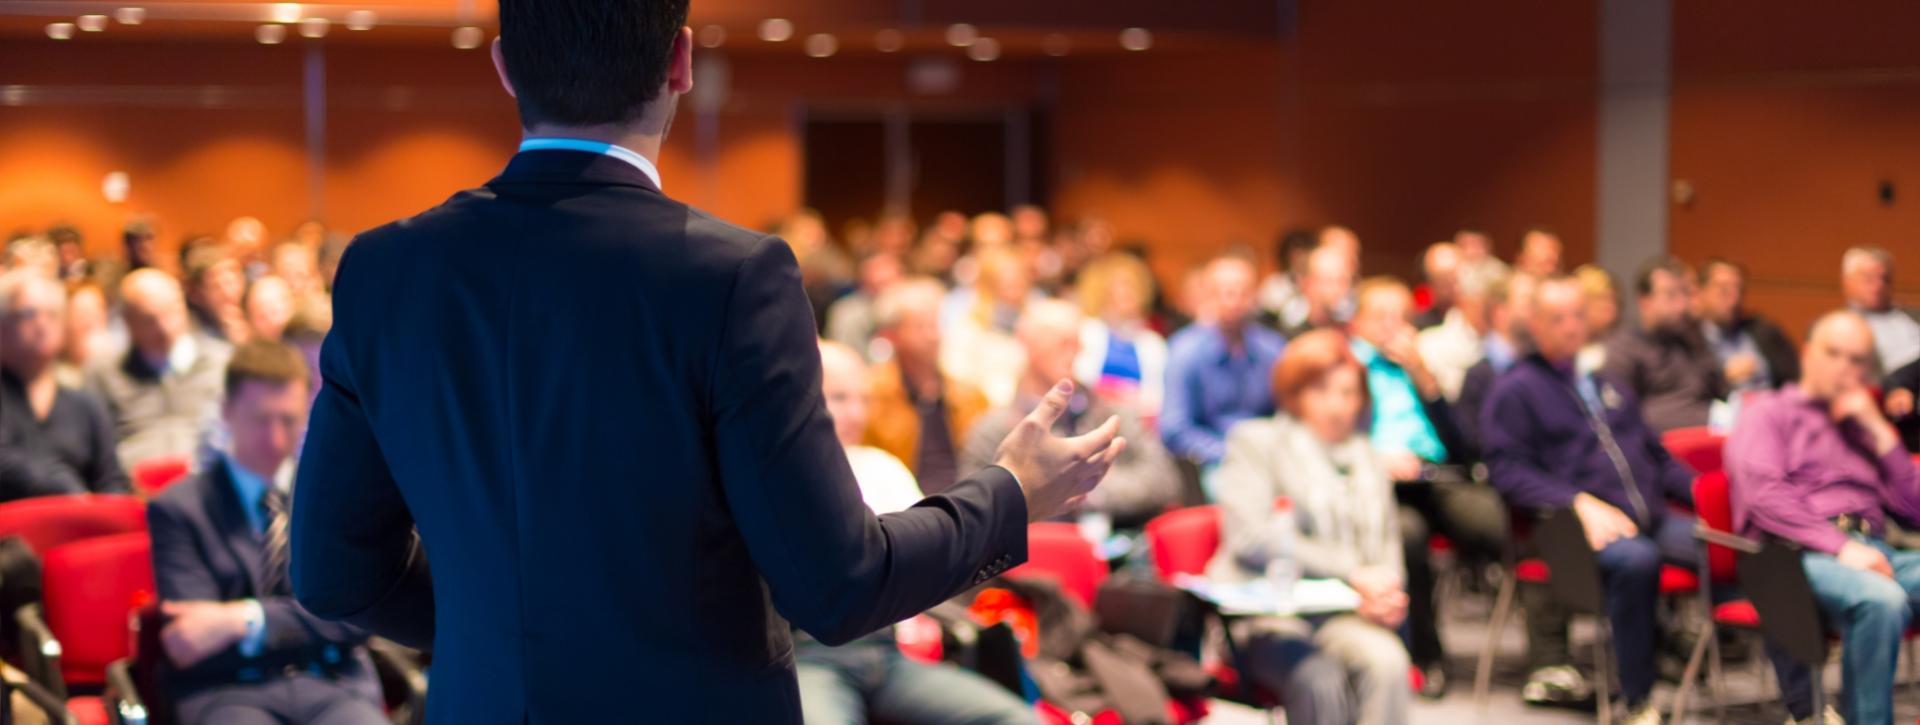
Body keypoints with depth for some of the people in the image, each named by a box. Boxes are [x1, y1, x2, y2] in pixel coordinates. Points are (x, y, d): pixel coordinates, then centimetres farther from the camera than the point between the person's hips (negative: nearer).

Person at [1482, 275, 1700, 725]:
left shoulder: (1608, 387, 27)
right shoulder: (1515, 389, 6)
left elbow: (1656, 456, 30)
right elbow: (1508, 470, -5)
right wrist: (1580, 503, -19)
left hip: (1651, 519, 6)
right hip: (1575, 526, -6)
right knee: (1635, 558, -39)